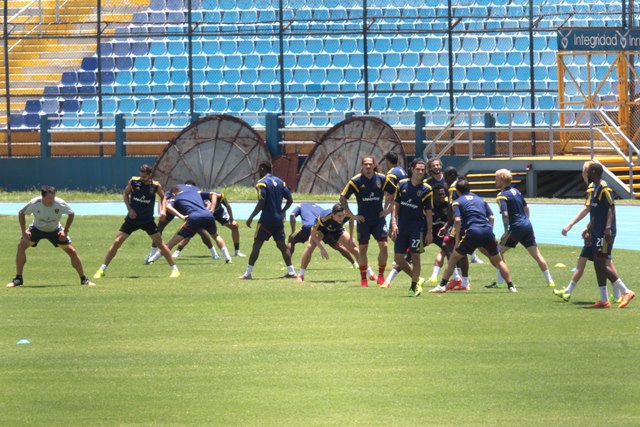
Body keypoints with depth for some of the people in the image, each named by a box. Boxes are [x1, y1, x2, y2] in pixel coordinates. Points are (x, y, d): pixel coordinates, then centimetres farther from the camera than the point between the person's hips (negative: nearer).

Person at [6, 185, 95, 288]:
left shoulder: (60, 204, -30)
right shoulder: (34, 203, -30)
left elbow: (71, 214, -9)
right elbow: (21, 213, -11)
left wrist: (65, 231, -15)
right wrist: (24, 231, -19)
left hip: (55, 230, 0)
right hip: (37, 229, 0)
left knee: (72, 251, -9)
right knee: (21, 246, -22)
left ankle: (84, 279, 8)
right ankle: (18, 279, -13)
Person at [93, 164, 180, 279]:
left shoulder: (155, 186, -9)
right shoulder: (133, 181, -11)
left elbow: (163, 197, 10)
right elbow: (125, 194, 5)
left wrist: (163, 210, -7)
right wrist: (129, 208, -8)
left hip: (148, 220, 0)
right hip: (132, 218, 0)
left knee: (160, 243, -1)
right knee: (117, 242, -5)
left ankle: (175, 269, 11)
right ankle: (102, 270, 2)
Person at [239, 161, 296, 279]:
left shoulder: (262, 183, -10)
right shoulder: (279, 182, 10)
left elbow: (261, 202, -19)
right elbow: (290, 199, 9)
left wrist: (251, 217, -14)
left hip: (266, 220, -6)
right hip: (278, 219, 6)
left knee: (257, 245, -3)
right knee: (282, 245, 12)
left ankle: (248, 273, -4)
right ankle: (291, 271, 10)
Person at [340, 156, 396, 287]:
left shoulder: (382, 179, -1)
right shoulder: (355, 181, -6)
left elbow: (395, 193, 13)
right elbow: (342, 198, -1)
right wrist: (352, 215, -4)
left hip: (378, 218, 1)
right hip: (363, 220, -1)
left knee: (383, 246, -9)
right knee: (362, 249, 0)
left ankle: (381, 276, 4)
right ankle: (363, 279, 9)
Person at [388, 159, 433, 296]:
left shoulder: (426, 190, -4)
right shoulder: (402, 184, 2)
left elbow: (428, 212, -1)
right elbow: (396, 205, 7)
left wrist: (429, 232, -3)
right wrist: (393, 222, -3)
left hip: (417, 228, -3)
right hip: (401, 228, 3)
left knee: (415, 257, -5)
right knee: (398, 258, 4)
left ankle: (415, 287, 5)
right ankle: (416, 279, 23)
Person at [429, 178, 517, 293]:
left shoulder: (457, 202, 8)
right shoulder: (480, 199, 22)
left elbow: (457, 220, -5)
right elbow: (491, 217, 16)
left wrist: (457, 240, -1)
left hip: (473, 233, -3)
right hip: (487, 231, 3)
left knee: (453, 258, 8)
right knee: (498, 261, 17)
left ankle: (442, 286, 3)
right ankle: (511, 286, 14)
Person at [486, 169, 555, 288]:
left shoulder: (502, 196, -10)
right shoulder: (516, 191, 13)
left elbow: (505, 214, -22)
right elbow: (526, 208, 22)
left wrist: (506, 232, -21)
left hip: (516, 228, -7)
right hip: (527, 226, 7)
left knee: (499, 251, 4)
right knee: (537, 255, 10)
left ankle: (500, 282, 2)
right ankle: (550, 281, 9)